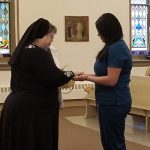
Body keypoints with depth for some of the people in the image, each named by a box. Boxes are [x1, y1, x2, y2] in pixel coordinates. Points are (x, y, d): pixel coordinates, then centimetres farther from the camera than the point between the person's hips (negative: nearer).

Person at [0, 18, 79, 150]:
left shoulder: (23, 51, 13)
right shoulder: (36, 53, -17)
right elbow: (54, 78, -19)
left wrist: (62, 76, 14)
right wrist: (71, 74, -1)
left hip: (21, 108, 10)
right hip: (32, 111, -10)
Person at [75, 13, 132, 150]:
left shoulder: (116, 49, -20)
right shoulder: (115, 47, 12)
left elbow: (111, 80, -23)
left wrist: (87, 78, -12)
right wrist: (88, 75, 7)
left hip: (114, 103, -10)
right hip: (111, 102, 10)